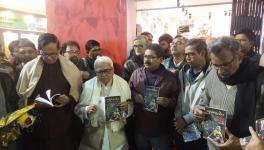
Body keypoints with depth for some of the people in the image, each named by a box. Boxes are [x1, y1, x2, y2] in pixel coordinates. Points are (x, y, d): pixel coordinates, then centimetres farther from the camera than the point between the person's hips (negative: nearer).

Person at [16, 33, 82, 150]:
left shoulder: (70, 67, -1)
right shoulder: (29, 67, -1)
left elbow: (77, 92, 5)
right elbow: (21, 94, 6)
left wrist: (69, 100, -14)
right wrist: (33, 102, -11)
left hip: (62, 121, 0)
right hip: (36, 121, 0)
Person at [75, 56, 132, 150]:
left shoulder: (123, 84, -3)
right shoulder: (88, 85, -6)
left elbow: (131, 108, 3)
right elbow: (78, 109, -1)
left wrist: (127, 107, -19)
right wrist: (86, 110, -22)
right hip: (93, 134, 0)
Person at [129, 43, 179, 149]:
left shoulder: (170, 77, -5)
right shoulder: (136, 73, 1)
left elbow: (177, 100, -1)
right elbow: (129, 91, 10)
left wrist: (169, 102, -21)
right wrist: (134, 96, -10)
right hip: (140, 128, 3)